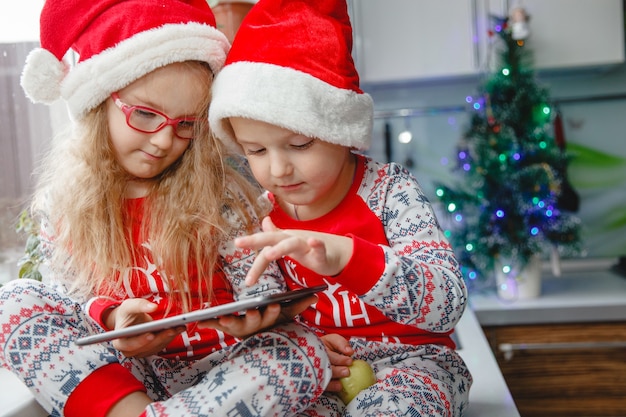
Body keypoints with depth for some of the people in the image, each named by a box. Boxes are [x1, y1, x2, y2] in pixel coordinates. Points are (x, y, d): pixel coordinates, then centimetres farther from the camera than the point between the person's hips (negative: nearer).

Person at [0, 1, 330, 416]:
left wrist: (256, 310, -31)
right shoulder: (62, 197, 1)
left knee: (305, 351, -28)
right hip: (108, 367, 2)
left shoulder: (219, 192, -6)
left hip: (212, 364, -1)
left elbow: (261, 276, -6)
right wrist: (112, 317, -21)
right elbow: (66, 289, 2)